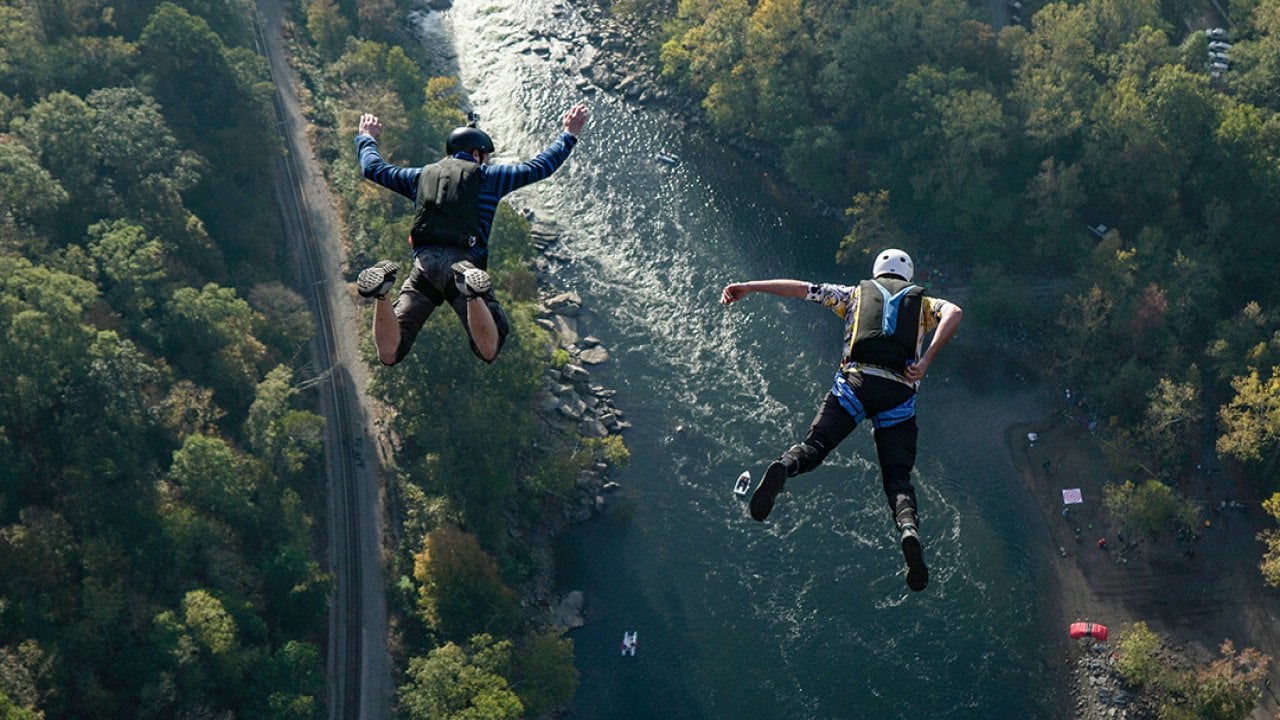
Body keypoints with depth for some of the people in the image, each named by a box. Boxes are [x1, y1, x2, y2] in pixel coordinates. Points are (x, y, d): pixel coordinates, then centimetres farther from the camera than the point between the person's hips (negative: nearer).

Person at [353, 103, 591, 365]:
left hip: (423, 263, 3)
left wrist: (365, 138, 59)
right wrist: (569, 135, 31)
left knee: (389, 355, -1)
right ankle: (472, 293, -36)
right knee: (488, 350, -8)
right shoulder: (487, 177, 15)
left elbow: (373, 168, 38)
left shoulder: (422, 176, 25)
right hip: (462, 262, -3)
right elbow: (539, 167, 17)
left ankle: (381, 292, -29)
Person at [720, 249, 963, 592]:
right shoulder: (922, 302, 26)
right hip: (899, 394, 1)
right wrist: (926, 361, -5)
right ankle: (909, 528, -28)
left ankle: (784, 467, -40)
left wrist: (747, 287, 25)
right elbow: (954, 312, 4)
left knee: (814, 446, -5)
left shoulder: (856, 293, 26)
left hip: (855, 381, 0)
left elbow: (801, 288, 22)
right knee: (897, 477, 2)